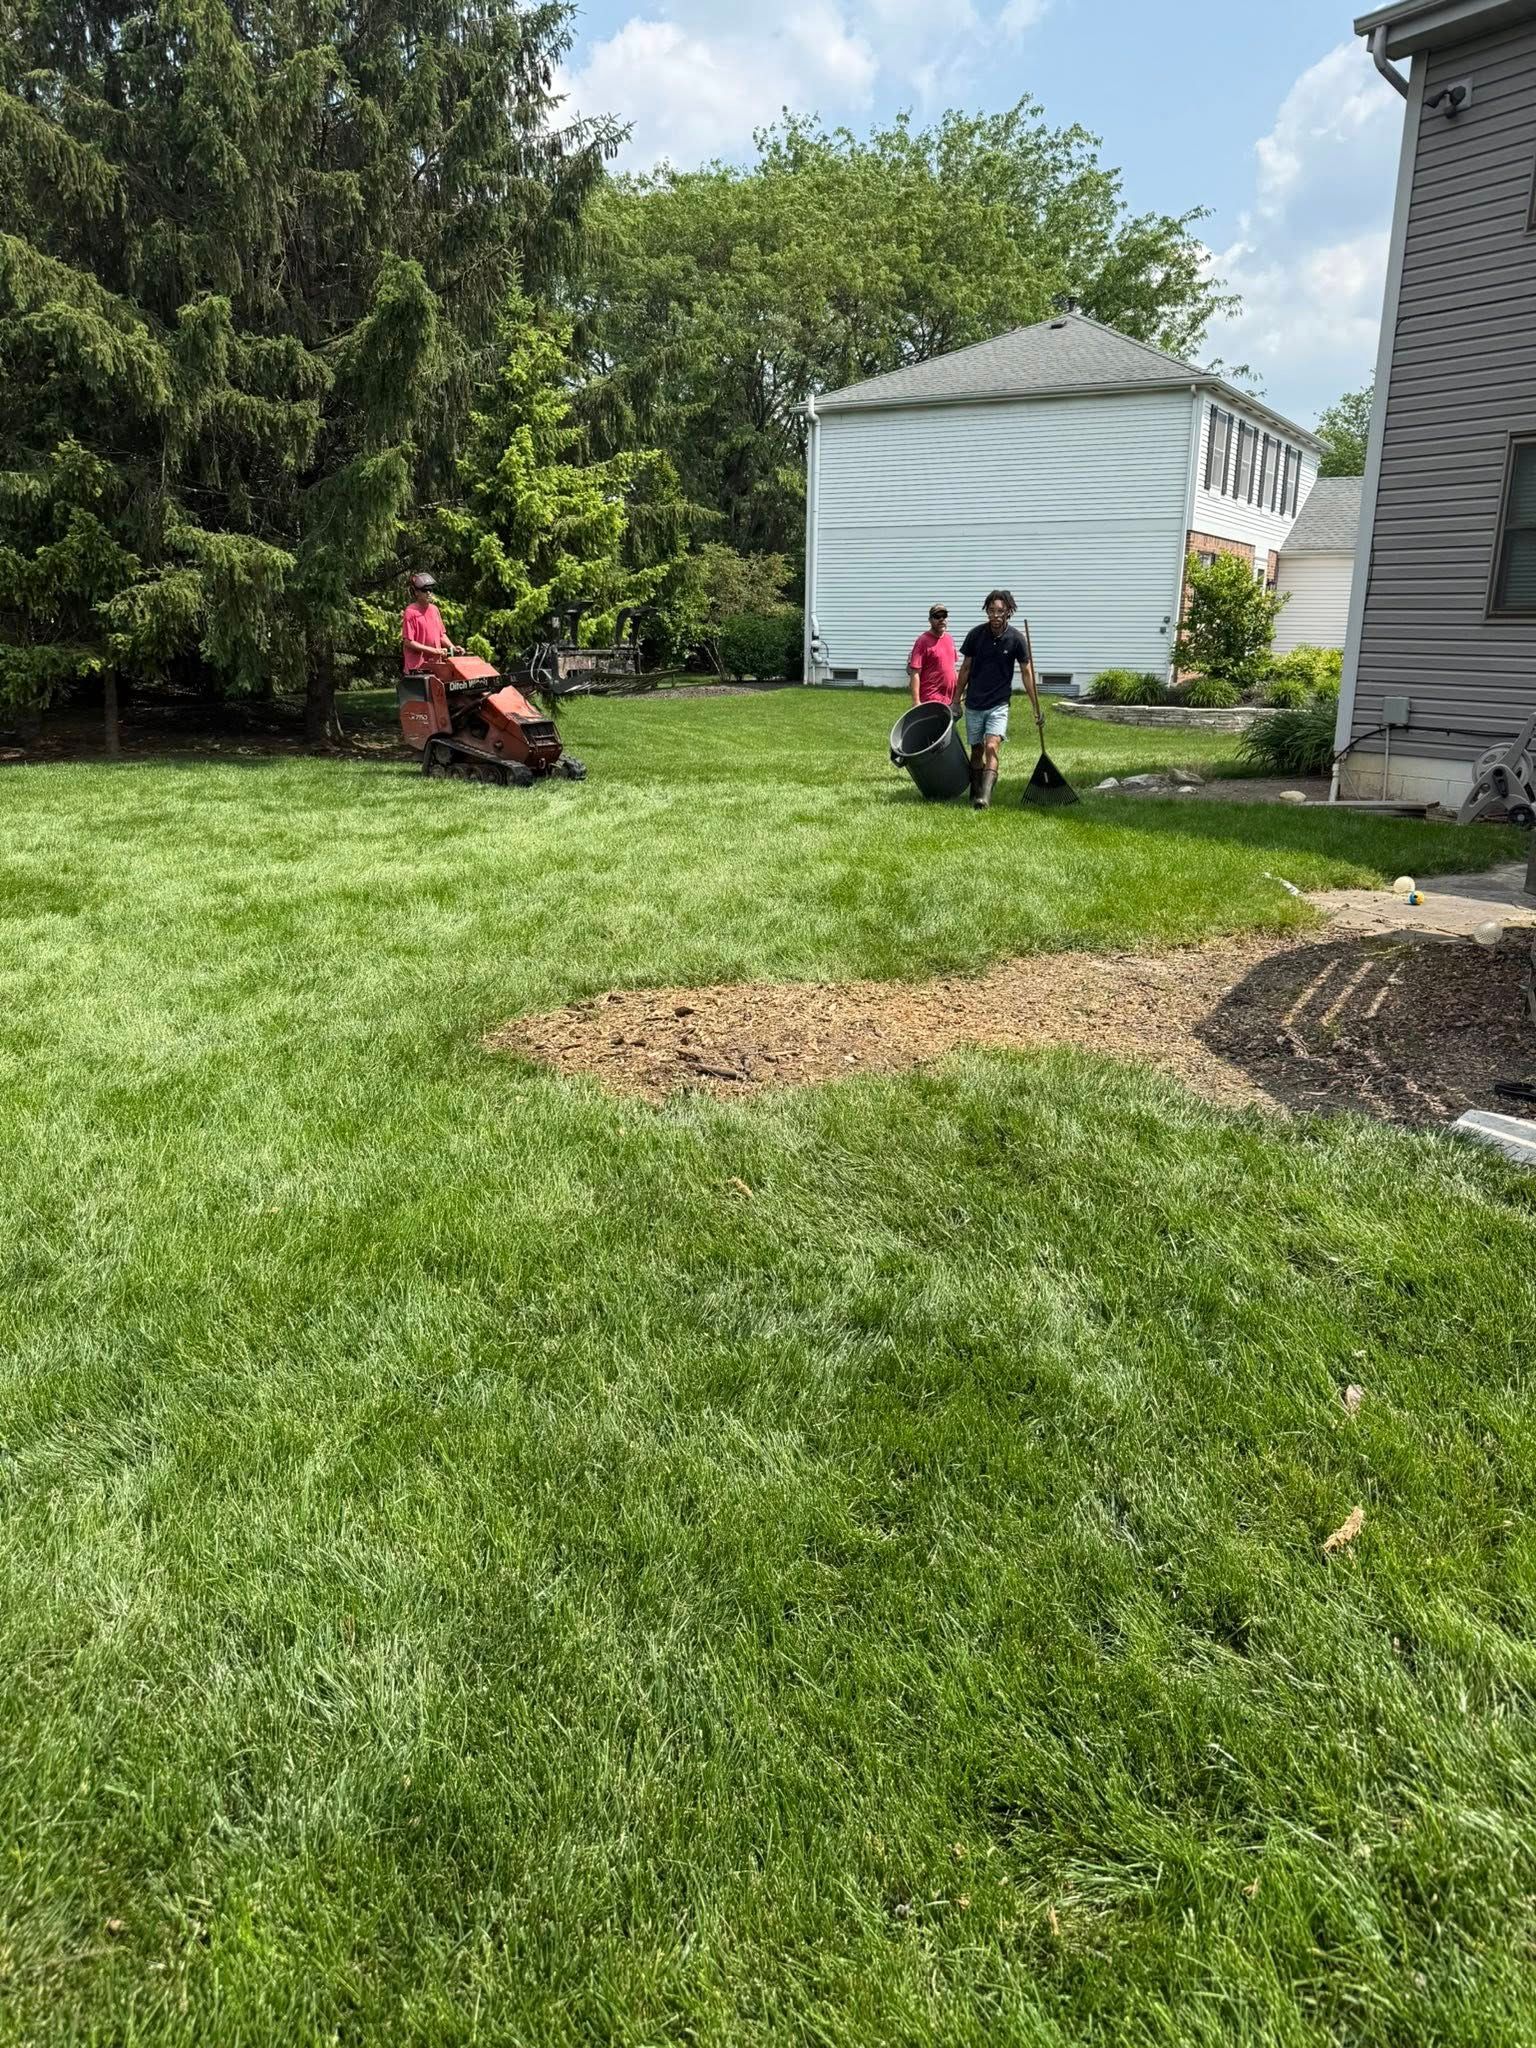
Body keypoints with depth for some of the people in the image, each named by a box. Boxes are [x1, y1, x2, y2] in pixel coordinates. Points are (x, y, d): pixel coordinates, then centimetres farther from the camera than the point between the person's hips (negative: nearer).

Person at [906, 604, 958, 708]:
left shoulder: (949, 639, 13)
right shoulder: (923, 641, -10)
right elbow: (914, 673, -15)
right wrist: (916, 702, -21)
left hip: (949, 700, 8)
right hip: (930, 701, -8)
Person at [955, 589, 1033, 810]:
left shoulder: (1016, 638, -7)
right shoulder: (976, 634, -4)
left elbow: (1026, 672, 1)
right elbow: (965, 668, 6)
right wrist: (957, 699, 8)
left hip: (999, 704, -2)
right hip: (974, 703, 2)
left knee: (991, 747, -19)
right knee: (976, 750, 11)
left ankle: (984, 797, -27)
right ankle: (975, 792, 27)